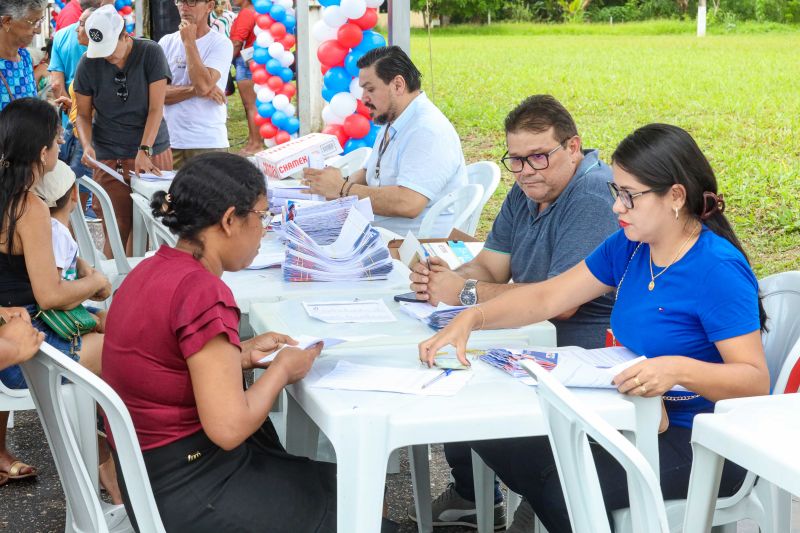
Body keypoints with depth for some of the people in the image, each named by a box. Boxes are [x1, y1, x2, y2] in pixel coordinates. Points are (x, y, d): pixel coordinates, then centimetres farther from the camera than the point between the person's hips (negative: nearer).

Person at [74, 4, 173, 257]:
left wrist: (144, 151, -17)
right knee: (119, 228, -4)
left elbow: (156, 108, -9)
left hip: (152, 151, -1)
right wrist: (87, 146, -12)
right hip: (109, 157, 1)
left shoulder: (150, 53, -6)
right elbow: (83, 114, 7)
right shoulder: (89, 63, -1)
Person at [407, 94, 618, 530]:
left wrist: (464, 293, -23)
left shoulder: (594, 198, -21)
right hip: (533, 339, 10)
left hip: (585, 350, -10)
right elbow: (490, 268, 8)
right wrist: (444, 278, -15)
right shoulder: (526, 192, 11)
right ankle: (470, 497, 18)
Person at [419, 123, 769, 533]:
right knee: (498, 437, 0)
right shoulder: (629, 247, 4)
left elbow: (756, 379, -23)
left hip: (701, 443, -8)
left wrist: (680, 369, -39)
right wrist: (471, 318, -9)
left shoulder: (718, 270, -20)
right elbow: (547, 297, 5)